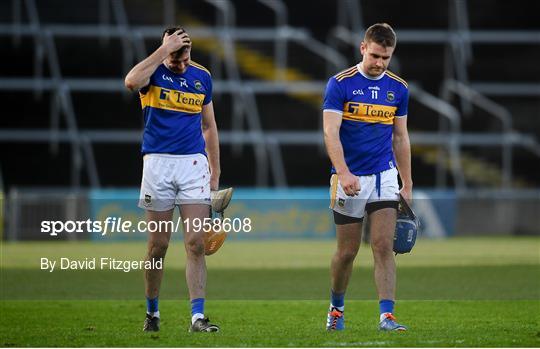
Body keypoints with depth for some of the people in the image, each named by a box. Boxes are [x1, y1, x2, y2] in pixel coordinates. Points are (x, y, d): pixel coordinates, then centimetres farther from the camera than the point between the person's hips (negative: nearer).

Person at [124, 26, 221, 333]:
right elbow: (132, 82, -27)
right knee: (158, 246, 3)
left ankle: (198, 316, -10)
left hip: (194, 163, 2)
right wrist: (165, 50, -22)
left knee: (196, 244, -7)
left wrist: (216, 172, 15)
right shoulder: (154, 72, -1)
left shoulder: (201, 76, 10)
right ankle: (152, 313, 20)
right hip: (158, 162, -2)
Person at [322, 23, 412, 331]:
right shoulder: (340, 84, -8)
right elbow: (331, 132, -15)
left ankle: (387, 316, -15)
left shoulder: (398, 88, 6)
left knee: (384, 247, -10)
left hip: (384, 176, 2)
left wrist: (407, 185, 12)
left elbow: (401, 137, 13)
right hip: (350, 179, -2)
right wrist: (343, 173, -28)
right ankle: (337, 307, 30)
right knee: (347, 251, 7)